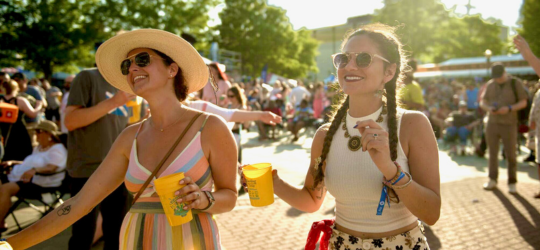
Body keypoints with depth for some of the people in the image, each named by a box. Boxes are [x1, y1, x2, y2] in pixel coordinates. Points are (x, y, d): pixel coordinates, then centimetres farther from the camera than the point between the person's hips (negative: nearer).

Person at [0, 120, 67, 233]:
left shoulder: (57, 150, -4)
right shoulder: (38, 148, 28)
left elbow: (51, 168, -19)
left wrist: (34, 170, -35)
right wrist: (12, 162, 20)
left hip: (38, 184, -10)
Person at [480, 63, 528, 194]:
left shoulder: (515, 83, -3)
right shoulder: (490, 84, 8)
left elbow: (523, 102, -2)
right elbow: (482, 102, 12)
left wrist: (509, 108, -19)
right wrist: (488, 108, -10)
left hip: (509, 125, -3)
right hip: (492, 123, 3)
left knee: (510, 155, -1)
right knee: (492, 153, 9)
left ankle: (512, 183, 9)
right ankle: (493, 180, 21)